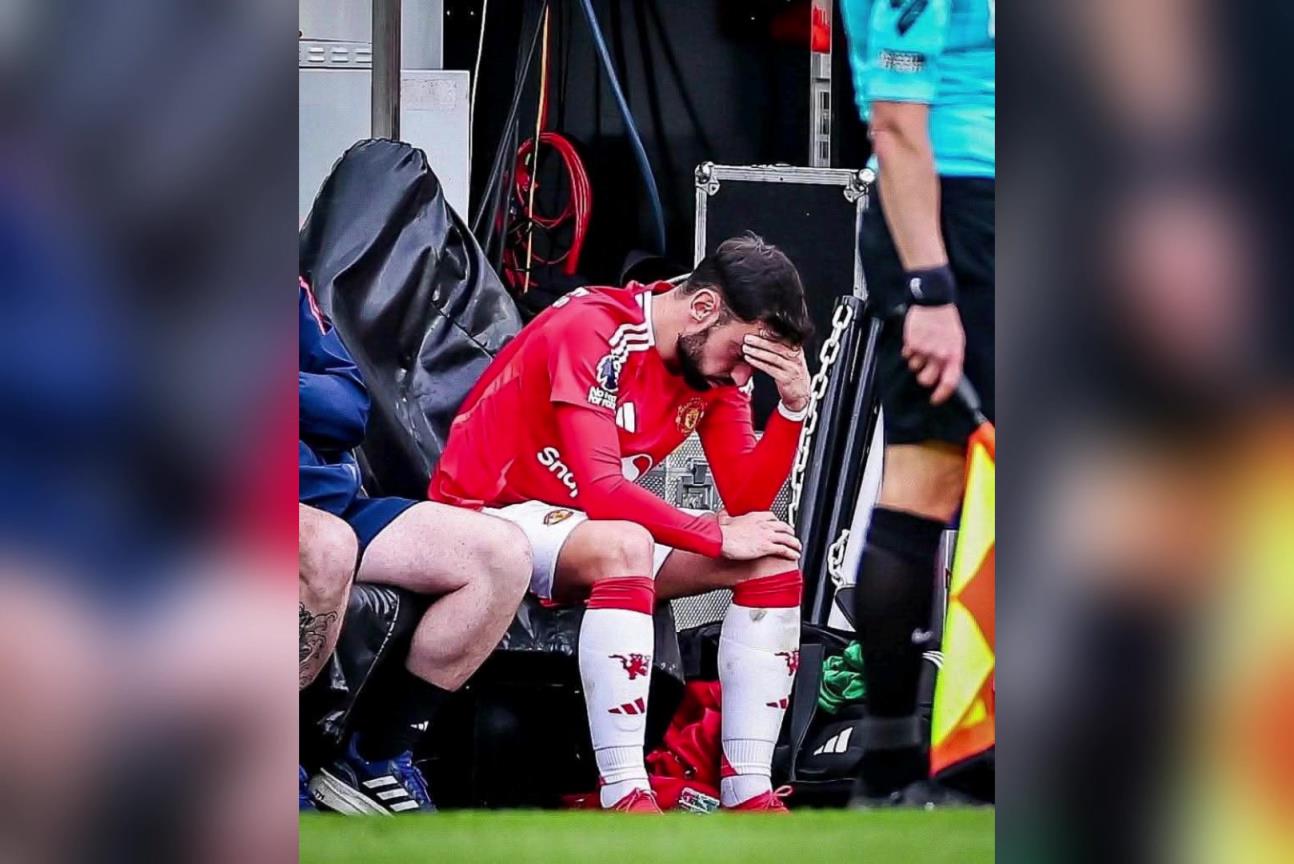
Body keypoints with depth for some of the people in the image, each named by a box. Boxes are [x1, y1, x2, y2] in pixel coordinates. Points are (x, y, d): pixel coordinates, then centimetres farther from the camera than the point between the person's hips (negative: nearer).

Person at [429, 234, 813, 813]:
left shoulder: (718, 359, 1)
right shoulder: (591, 331, -23)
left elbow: (746, 503, -2)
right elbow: (600, 490, -30)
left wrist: (793, 407, -16)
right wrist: (719, 536, -24)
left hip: (587, 530, 8)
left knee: (773, 559, -7)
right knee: (625, 544, -38)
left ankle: (748, 795, -12)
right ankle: (625, 800, -42)